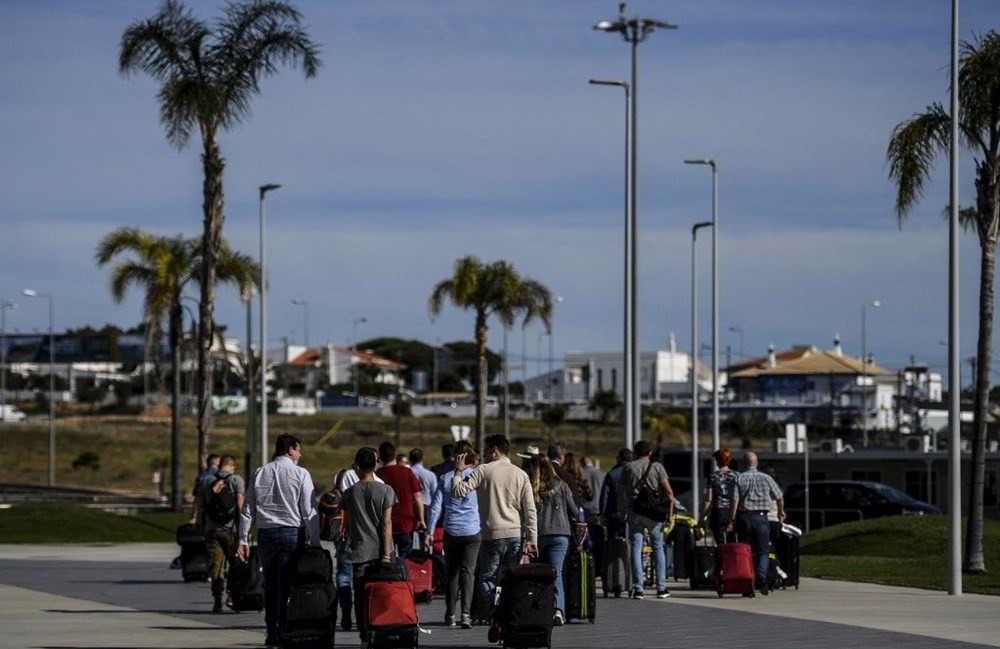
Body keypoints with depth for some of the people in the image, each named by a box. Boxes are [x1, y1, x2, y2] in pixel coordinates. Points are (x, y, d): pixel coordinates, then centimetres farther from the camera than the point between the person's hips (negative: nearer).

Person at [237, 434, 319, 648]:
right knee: (287, 586, -3)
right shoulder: (300, 474, -4)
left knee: (270, 585, 10)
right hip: (292, 533, -4)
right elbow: (309, 512, -6)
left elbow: (247, 510, 9)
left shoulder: (259, 474, 9)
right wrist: (315, 542, -3)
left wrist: (243, 539, 12)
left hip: (266, 534, 4)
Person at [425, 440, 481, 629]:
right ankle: (466, 612, -17)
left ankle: (450, 614, 14)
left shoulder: (445, 478, 2)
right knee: (468, 571, -3)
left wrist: (430, 532, 3)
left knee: (451, 572, 12)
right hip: (472, 531, -1)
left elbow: (436, 507, 0)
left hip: (451, 532, 1)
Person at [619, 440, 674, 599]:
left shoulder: (629, 467, 5)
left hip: (634, 512, 0)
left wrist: (623, 511, 14)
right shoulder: (657, 467, 2)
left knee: (636, 549, 2)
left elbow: (620, 492, 6)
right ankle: (661, 588, 9)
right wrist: (670, 512, -1)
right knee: (658, 547, 10)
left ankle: (638, 589, -4)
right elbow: (668, 492, -5)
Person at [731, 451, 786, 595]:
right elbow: (779, 498, 9)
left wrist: (731, 520, -10)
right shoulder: (766, 478, 3)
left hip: (744, 516, 0)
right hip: (761, 517, 0)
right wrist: (781, 513, 27)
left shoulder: (739, 479, -1)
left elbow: (735, 500, -10)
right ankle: (761, 575, -19)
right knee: (763, 550, 6)